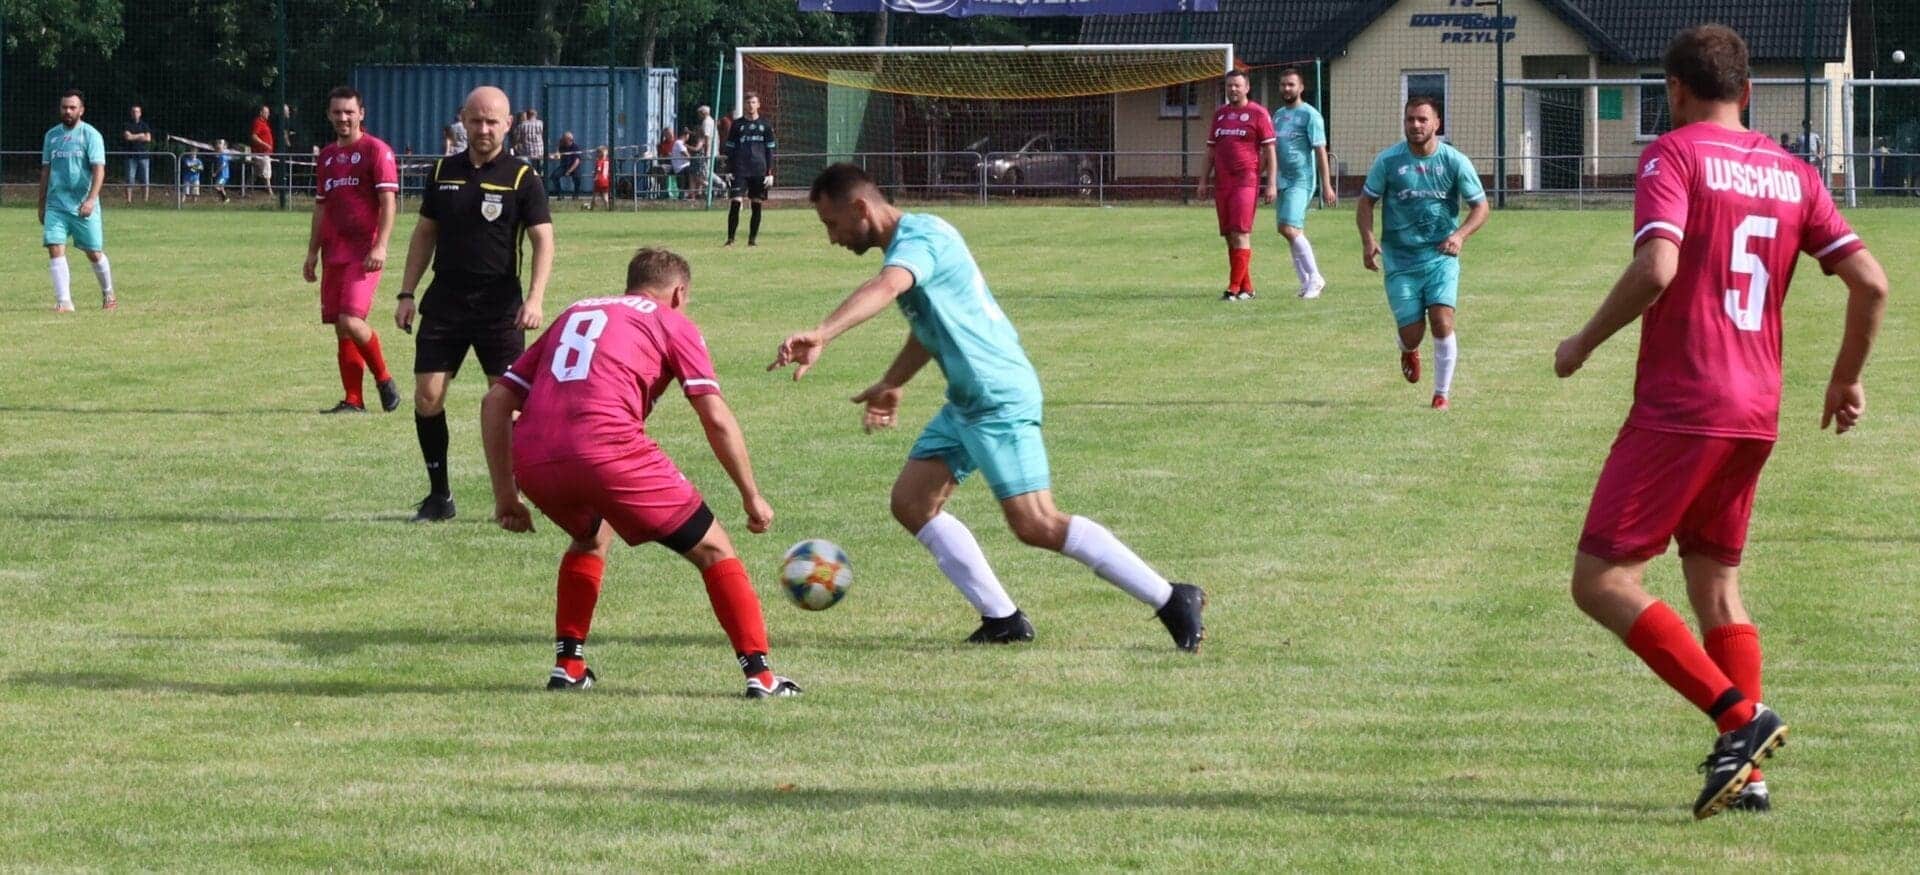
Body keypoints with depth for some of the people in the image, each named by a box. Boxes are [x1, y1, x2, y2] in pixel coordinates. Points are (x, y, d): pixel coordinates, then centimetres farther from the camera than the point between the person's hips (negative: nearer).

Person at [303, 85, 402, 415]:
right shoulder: (327, 156, 17)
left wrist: (380, 246, -19)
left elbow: (388, 202, -10)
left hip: (364, 253, -7)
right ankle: (353, 401, 7)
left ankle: (384, 380, 2)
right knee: (340, 327, 4)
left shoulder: (376, 151, -4)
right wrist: (313, 252, 18)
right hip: (334, 253, 7)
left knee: (351, 321, -18)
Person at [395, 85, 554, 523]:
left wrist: (535, 298, -20)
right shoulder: (444, 172, 8)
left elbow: (543, 240, -7)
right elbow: (424, 234, 16)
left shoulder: (522, 178, -3)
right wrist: (407, 293, 11)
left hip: (500, 307, -3)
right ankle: (438, 495, 10)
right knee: (427, 396, -2)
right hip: (444, 302, 4)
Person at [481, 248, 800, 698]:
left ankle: (569, 665, 29)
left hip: (530, 459, 5)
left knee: (591, 539, 36)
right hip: (608, 449, -5)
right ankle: (759, 672, 2)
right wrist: (752, 497, 14)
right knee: (712, 549, 11)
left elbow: (496, 400, 25)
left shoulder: (573, 314, 31)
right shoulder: (671, 323, 18)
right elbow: (716, 418, 6)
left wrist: (505, 495, 25)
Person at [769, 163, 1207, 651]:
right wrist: (891, 383, 37)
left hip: (1000, 399, -11)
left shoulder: (918, 238, -18)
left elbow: (885, 288, -41)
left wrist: (821, 336, -55)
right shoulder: (911, 241, 14)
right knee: (911, 503, 6)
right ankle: (1002, 619, 7)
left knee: (1037, 526, -13)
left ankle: (1172, 601, -5)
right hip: (965, 403, 11)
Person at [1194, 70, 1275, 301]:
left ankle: (1235, 287, -14)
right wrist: (1203, 181, 14)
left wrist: (1271, 184, -8)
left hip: (1246, 182, -6)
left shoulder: (1258, 113, 1)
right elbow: (1210, 150, 20)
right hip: (1222, 183, 6)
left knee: (1240, 234, -13)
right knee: (1230, 236, 5)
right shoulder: (1220, 114, 17)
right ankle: (1246, 288, 11)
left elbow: (1269, 150, -2)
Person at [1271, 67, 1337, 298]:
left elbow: (1320, 151, -9)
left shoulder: (1309, 115, -6)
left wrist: (1327, 186, -13)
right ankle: (1307, 283, 14)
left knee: (1289, 229, -18)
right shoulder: (1278, 115, 16)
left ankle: (1314, 277, -9)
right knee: (1295, 233, 8)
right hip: (1282, 181, 8)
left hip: (1301, 181, -8)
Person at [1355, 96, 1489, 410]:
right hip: (1400, 259, 0)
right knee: (1411, 334, -1)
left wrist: (1460, 234, -15)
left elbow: (1480, 206, 3)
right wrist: (1368, 239, -11)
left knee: (1442, 322, -17)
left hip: (1441, 257, 0)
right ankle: (1409, 351, 39)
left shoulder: (1454, 161, -5)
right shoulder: (1388, 160, -4)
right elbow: (1367, 201, 6)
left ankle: (1442, 393, 1)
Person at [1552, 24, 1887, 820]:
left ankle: (1740, 716, -14)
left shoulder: (1674, 155, -6)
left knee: (1601, 580, -4)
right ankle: (1745, 771, 9)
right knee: (1715, 583, 17)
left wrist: (1581, 345, -8)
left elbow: (1656, 270, -21)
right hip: (1756, 412, 7)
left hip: (1680, 407, -7)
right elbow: (1871, 283, 6)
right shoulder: (1792, 173, 12)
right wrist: (1847, 380, 20)